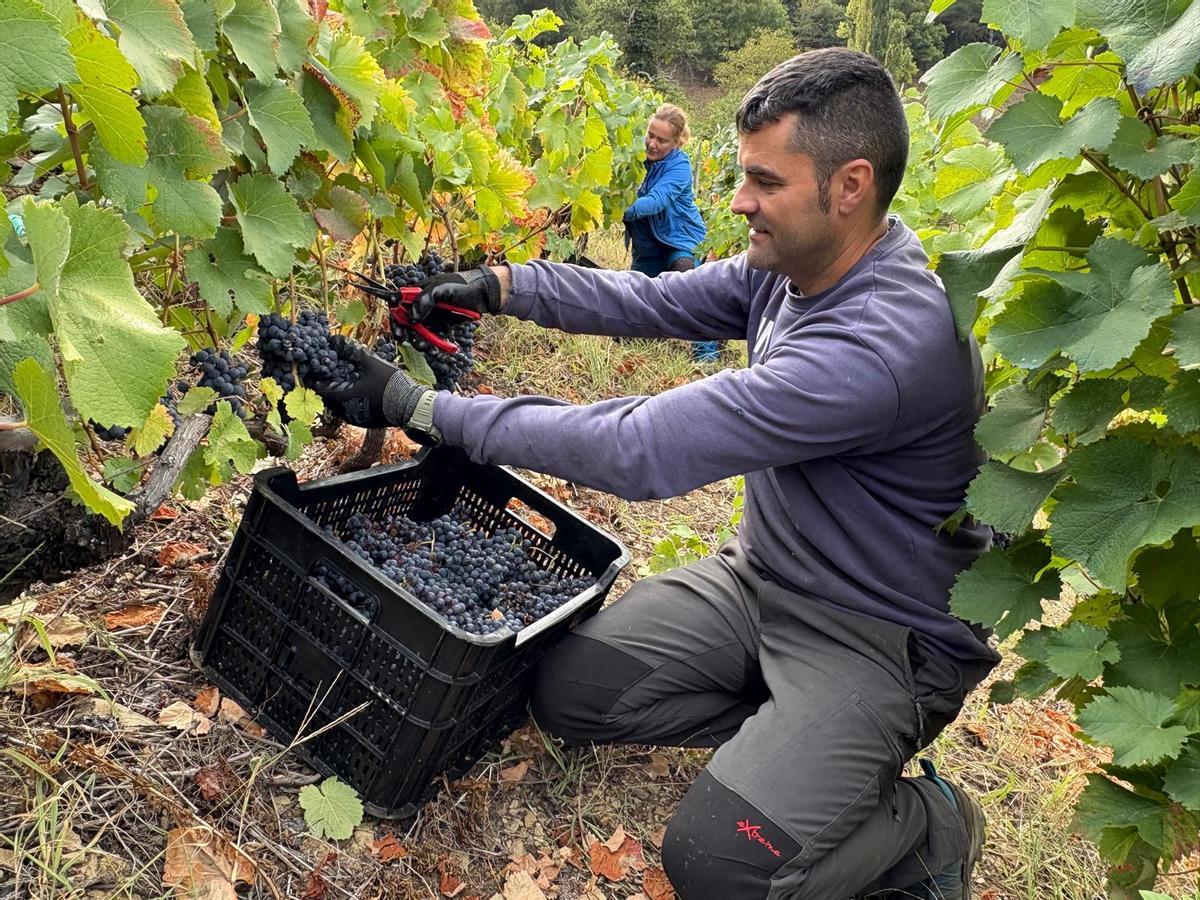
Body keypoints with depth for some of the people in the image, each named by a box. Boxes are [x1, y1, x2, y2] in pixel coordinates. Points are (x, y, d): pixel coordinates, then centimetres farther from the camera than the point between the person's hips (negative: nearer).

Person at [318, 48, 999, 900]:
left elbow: (635, 449, -35)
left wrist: (418, 406, -29)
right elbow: (654, 300, 5)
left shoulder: (887, 341, -34)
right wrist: (499, 285, -8)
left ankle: (932, 825, 7)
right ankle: (792, 742, 11)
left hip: (877, 637, -8)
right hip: (760, 577, 8)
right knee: (568, 691, 0)